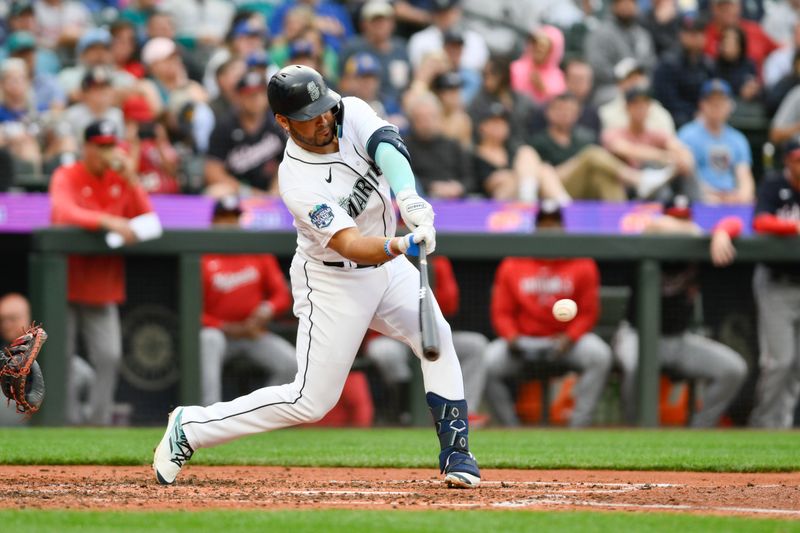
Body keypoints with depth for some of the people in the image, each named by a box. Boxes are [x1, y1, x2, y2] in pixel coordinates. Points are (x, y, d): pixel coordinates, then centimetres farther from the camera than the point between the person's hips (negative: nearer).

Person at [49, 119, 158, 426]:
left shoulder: (120, 180, 8)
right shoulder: (66, 177, -5)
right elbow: (64, 213, -25)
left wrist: (131, 180, -10)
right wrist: (107, 222, -37)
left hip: (102, 288, 4)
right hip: (66, 283, -4)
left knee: (109, 357, -7)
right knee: (60, 357, -5)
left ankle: (99, 422, -1)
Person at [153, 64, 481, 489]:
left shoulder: (352, 113, -12)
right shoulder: (298, 183, -28)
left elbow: (388, 150, -32)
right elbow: (351, 246, -36)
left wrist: (409, 199, -51)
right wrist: (403, 245, -55)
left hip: (387, 263, 6)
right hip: (332, 282, -6)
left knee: (437, 338, -15)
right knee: (311, 401, -4)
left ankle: (456, 453, -5)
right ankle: (191, 427, 8)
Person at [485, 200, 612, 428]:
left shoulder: (582, 265, 3)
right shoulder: (511, 266, 6)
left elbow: (588, 313, 1)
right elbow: (502, 313, 5)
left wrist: (568, 338, -16)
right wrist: (511, 338, -15)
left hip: (566, 338, 0)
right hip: (522, 339, 0)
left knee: (600, 356, -30)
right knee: (487, 364, -27)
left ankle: (578, 427, -26)